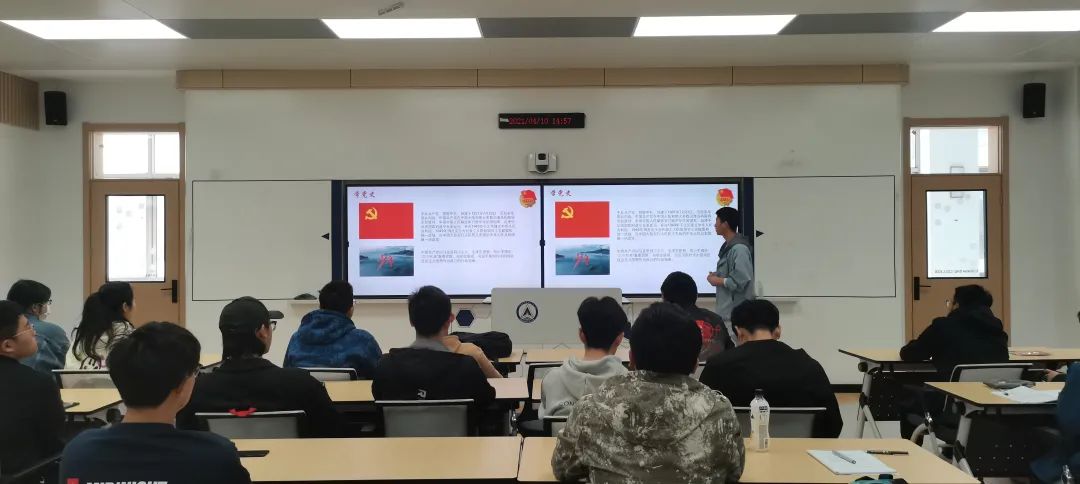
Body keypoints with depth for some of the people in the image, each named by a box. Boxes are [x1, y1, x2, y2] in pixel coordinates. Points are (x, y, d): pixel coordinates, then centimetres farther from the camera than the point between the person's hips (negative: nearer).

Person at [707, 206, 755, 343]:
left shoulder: (739, 249, -17)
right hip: (727, 309, 10)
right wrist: (717, 276, 5)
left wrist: (718, 281, -10)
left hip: (736, 312, -10)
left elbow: (741, 281, -22)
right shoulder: (728, 246, 14)